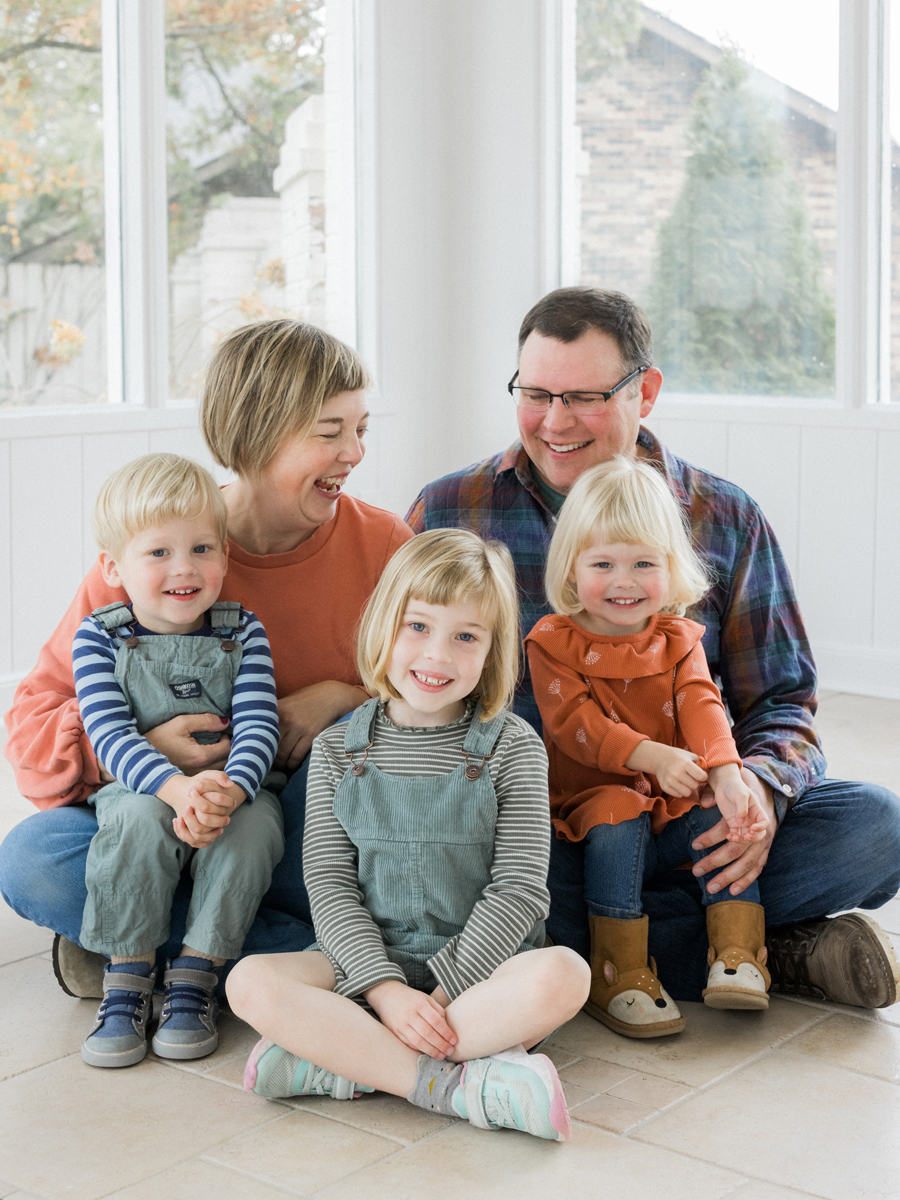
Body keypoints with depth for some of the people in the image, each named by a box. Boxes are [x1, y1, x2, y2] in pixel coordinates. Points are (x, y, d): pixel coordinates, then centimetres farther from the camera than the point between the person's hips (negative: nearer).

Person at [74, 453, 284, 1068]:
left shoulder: (241, 630, 1)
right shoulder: (100, 636, -2)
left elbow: (258, 727, -9)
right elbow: (111, 735, -14)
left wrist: (228, 792, -31)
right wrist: (178, 787, -33)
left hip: (236, 793, 1)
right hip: (137, 791, -1)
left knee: (253, 826, -32)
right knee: (141, 819, -34)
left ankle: (194, 979, -17)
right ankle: (128, 981, -18)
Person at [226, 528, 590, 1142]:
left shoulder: (513, 747, -1)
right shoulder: (338, 751, 4)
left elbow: (519, 889, -7)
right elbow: (330, 885, -2)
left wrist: (440, 994, -17)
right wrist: (386, 990, -17)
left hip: (481, 961, -1)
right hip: (367, 961, 1)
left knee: (564, 975, -33)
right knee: (252, 982, -25)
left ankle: (342, 1062, -26)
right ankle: (455, 1084, -29)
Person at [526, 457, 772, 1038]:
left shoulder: (677, 640, 7)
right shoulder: (554, 643, -3)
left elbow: (701, 707, -8)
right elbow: (578, 725, -14)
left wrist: (728, 778, -27)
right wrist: (653, 757, -29)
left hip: (678, 801, 3)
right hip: (596, 797, -3)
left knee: (723, 821, -25)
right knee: (617, 826, -34)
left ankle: (736, 957, -17)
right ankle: (619, 978, -28)